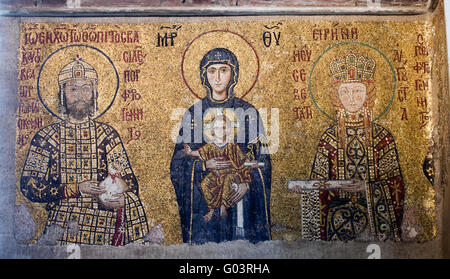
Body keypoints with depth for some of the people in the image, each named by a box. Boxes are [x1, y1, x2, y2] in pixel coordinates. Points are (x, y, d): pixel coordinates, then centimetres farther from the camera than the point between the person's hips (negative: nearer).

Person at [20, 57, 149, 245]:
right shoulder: (46, 137, 6)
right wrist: (77, 188, -12)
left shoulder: (107, 134, 7)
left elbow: (128, 180, 5)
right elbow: (29, 186, 0)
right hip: (62, 228, 0)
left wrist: (122, 199, -17)